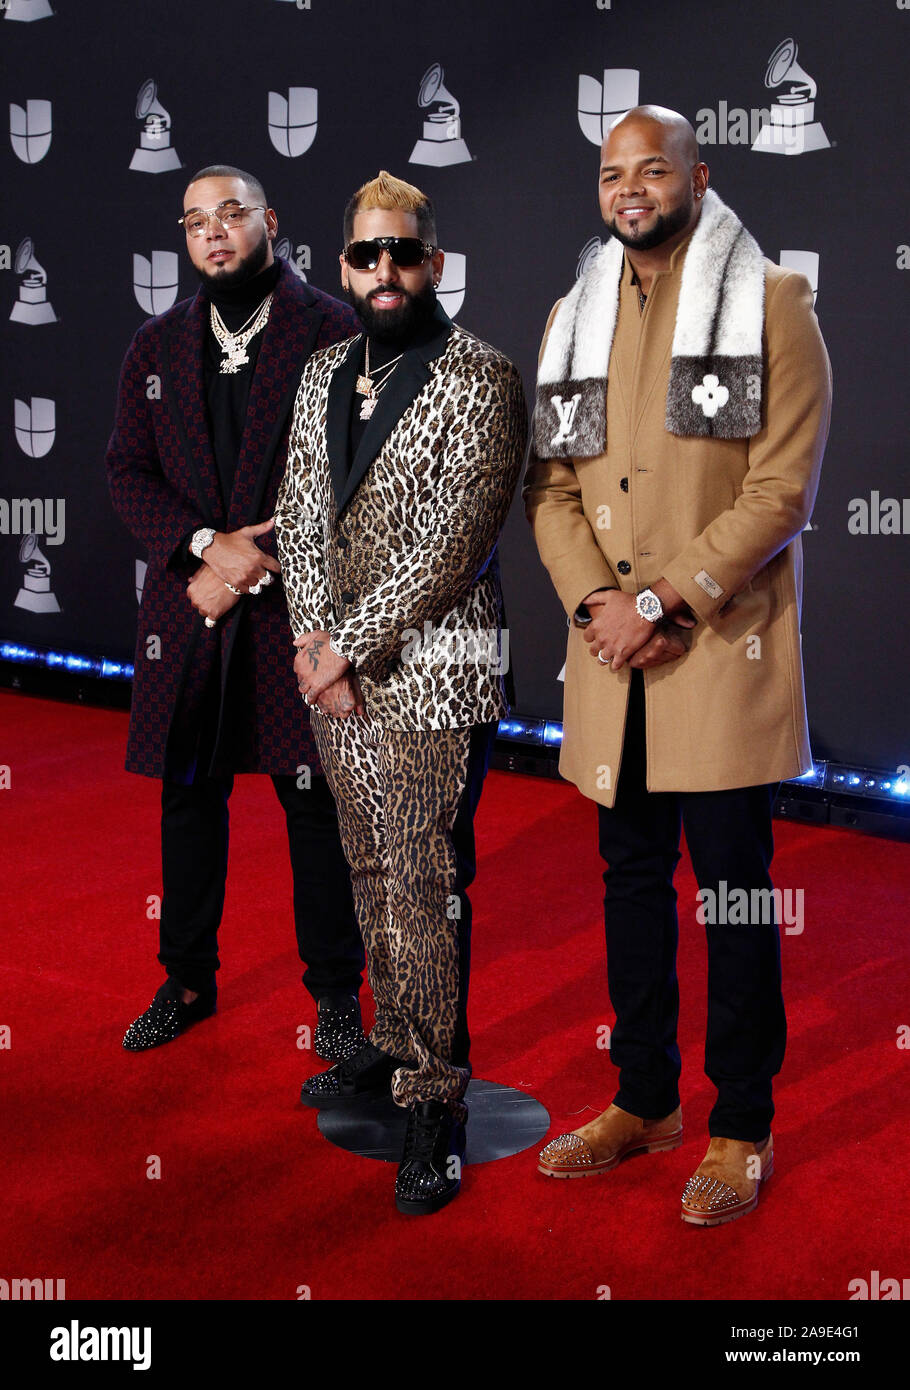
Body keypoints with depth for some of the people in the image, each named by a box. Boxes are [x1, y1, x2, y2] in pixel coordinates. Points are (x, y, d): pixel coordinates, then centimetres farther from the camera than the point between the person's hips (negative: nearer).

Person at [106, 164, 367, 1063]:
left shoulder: (333, 332, -1)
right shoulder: (156, 347, 12)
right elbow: (128, 472, 6)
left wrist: (255, 565, -13)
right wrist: (207, 544, -11)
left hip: (300, 609, -4)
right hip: (188, 612, 4)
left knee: (317, 803, 3)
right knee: (188, 798, 12)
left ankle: (335, 995, 18)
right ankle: (187, 980, 29)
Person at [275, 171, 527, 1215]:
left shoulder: (480, 378, -8)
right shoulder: (322, 376, 13)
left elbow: (451, 542, -15)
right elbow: (300, 518, 11)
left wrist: (347, 645, -13)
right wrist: (312, 638, -3)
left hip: (431, 674, -6)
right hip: (336, 671, 7)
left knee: (425, 889, -3)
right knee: (372, 875, 16)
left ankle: (436, 1098, 10)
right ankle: (395, 1044, 32)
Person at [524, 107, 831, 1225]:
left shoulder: (771, 304, 0)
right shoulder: (574, 317, 15)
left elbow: (781, 489, -9)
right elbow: (549, 482, 11)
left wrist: (661, 601, -15)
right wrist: (594, 602, -6)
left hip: (722, 643, -5)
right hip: (609, 645, 5)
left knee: (733, 883, 1)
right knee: (630, 875, 13)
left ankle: (742, 1127, 16)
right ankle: (645, 1099, 29)